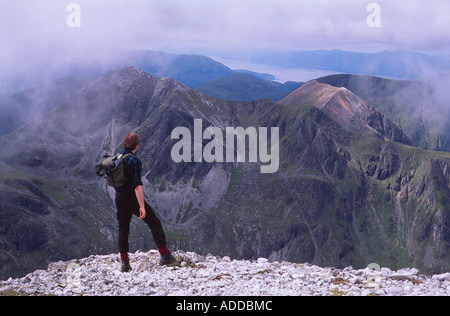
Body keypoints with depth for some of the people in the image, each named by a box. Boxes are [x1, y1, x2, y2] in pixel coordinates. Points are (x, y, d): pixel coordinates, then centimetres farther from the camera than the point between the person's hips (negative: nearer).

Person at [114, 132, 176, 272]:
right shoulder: (135, 161, -17)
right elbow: (137, 185, -23)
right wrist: (142, 206, -22)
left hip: (119, 199, 7)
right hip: (133, 198, -7)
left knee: (123, 229, 12)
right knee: (155, 223, 5)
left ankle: (124, 262, 11)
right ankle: (165, 256, 4)